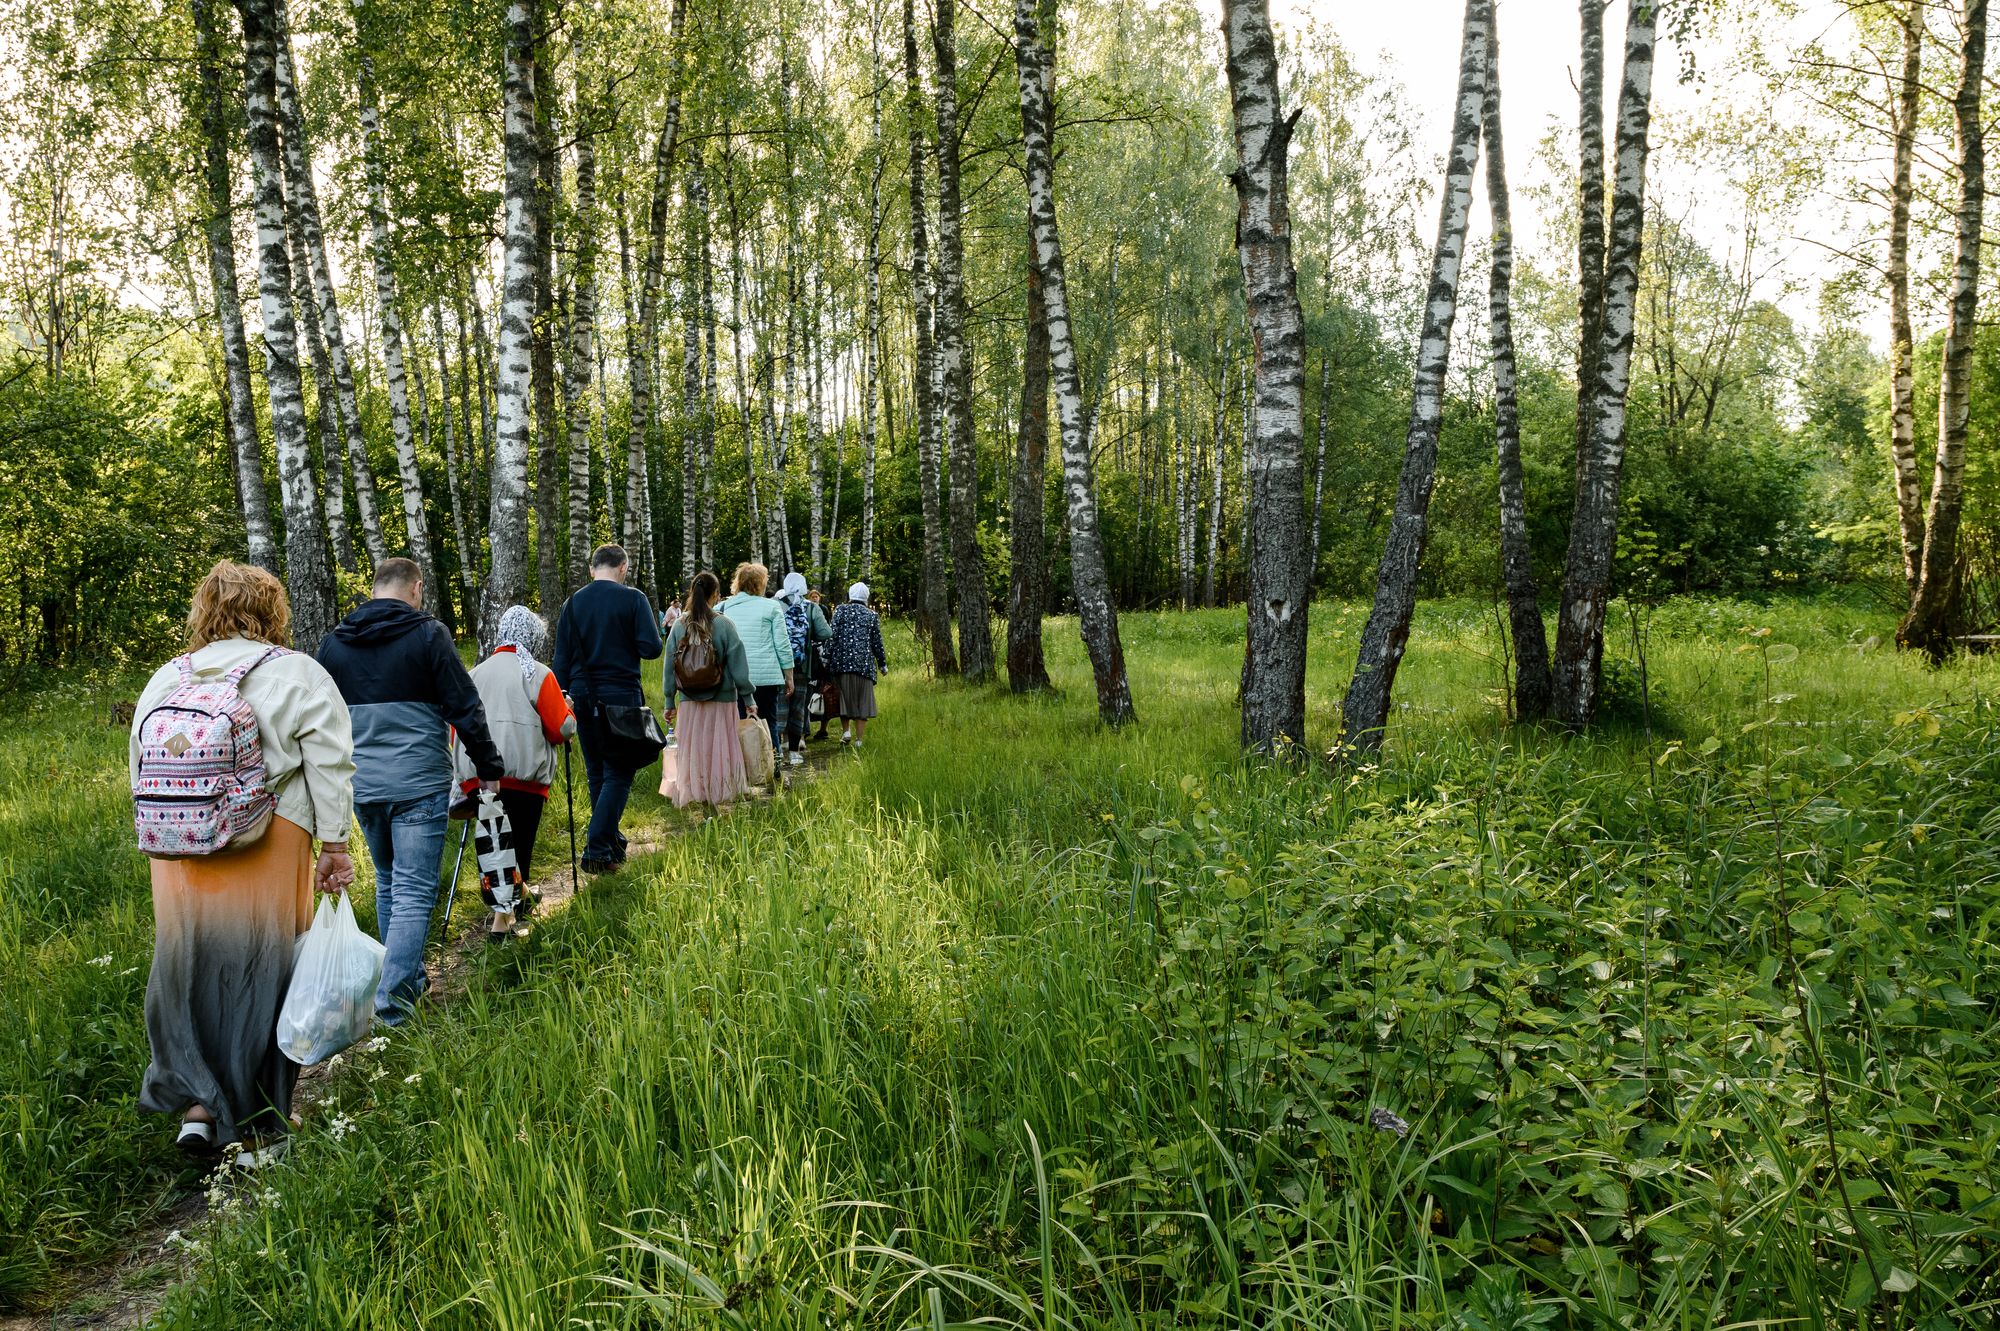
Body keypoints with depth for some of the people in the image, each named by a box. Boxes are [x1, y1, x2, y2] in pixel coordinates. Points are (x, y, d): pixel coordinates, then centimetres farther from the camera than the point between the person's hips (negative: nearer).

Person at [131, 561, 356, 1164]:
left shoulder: (165, 680, 11)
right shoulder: (301, 675, -1)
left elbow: (142, 770, 16)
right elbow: (330, 769, -5)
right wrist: (335, 848, 0)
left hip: (181, 851, 3)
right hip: (268, 852, -3)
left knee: (189, 971, 17)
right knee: (258, 979, 6)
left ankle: (195, 1103, 11)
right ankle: (257, 1130, 15)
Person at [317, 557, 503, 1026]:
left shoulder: (334, 642, 10)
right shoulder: (427, 634, -7)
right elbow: (465, 708, -8)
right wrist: (488, 767, 2)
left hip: (360, 786, 6)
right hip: (419, 784, -5)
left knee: (388, 883, 21)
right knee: (414, 890, -4)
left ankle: (408, 977, 30)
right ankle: (394, 996, -10)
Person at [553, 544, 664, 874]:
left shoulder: (573, 603, 7)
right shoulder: (632, 598, -7)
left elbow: (561, 658, 7)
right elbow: (651, 648, -12)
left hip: (583, 698, 5)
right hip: (621, 696, -5)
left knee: (597, 772, 15)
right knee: (619, 772, 0)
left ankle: (611, 841, 24)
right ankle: (597, 848, -12)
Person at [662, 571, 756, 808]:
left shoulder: (679, 625, -2)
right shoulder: (723, 625, -9)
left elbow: (670, 666, 2)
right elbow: (738, 665, -7)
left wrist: (670, 702, 10)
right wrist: (749, 698, 0)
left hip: (689, 700, 2)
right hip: (721, 699, -2)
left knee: (691, 749, 10)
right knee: (720, 748, 7)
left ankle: (691, 794, 13)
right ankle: (719, 794, 12)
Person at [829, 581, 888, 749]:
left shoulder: (840, 611, 3)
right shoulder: (872, 616, 6)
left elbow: (833, 636, -4)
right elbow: (877, 643, 9)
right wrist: (883, 664, 20)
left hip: (843, 661, 0)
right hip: (864, 664, 0)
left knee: (844, 699, 13)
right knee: (862, 702, 4)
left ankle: (846, 730, 2)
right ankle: (859, 739, 3)